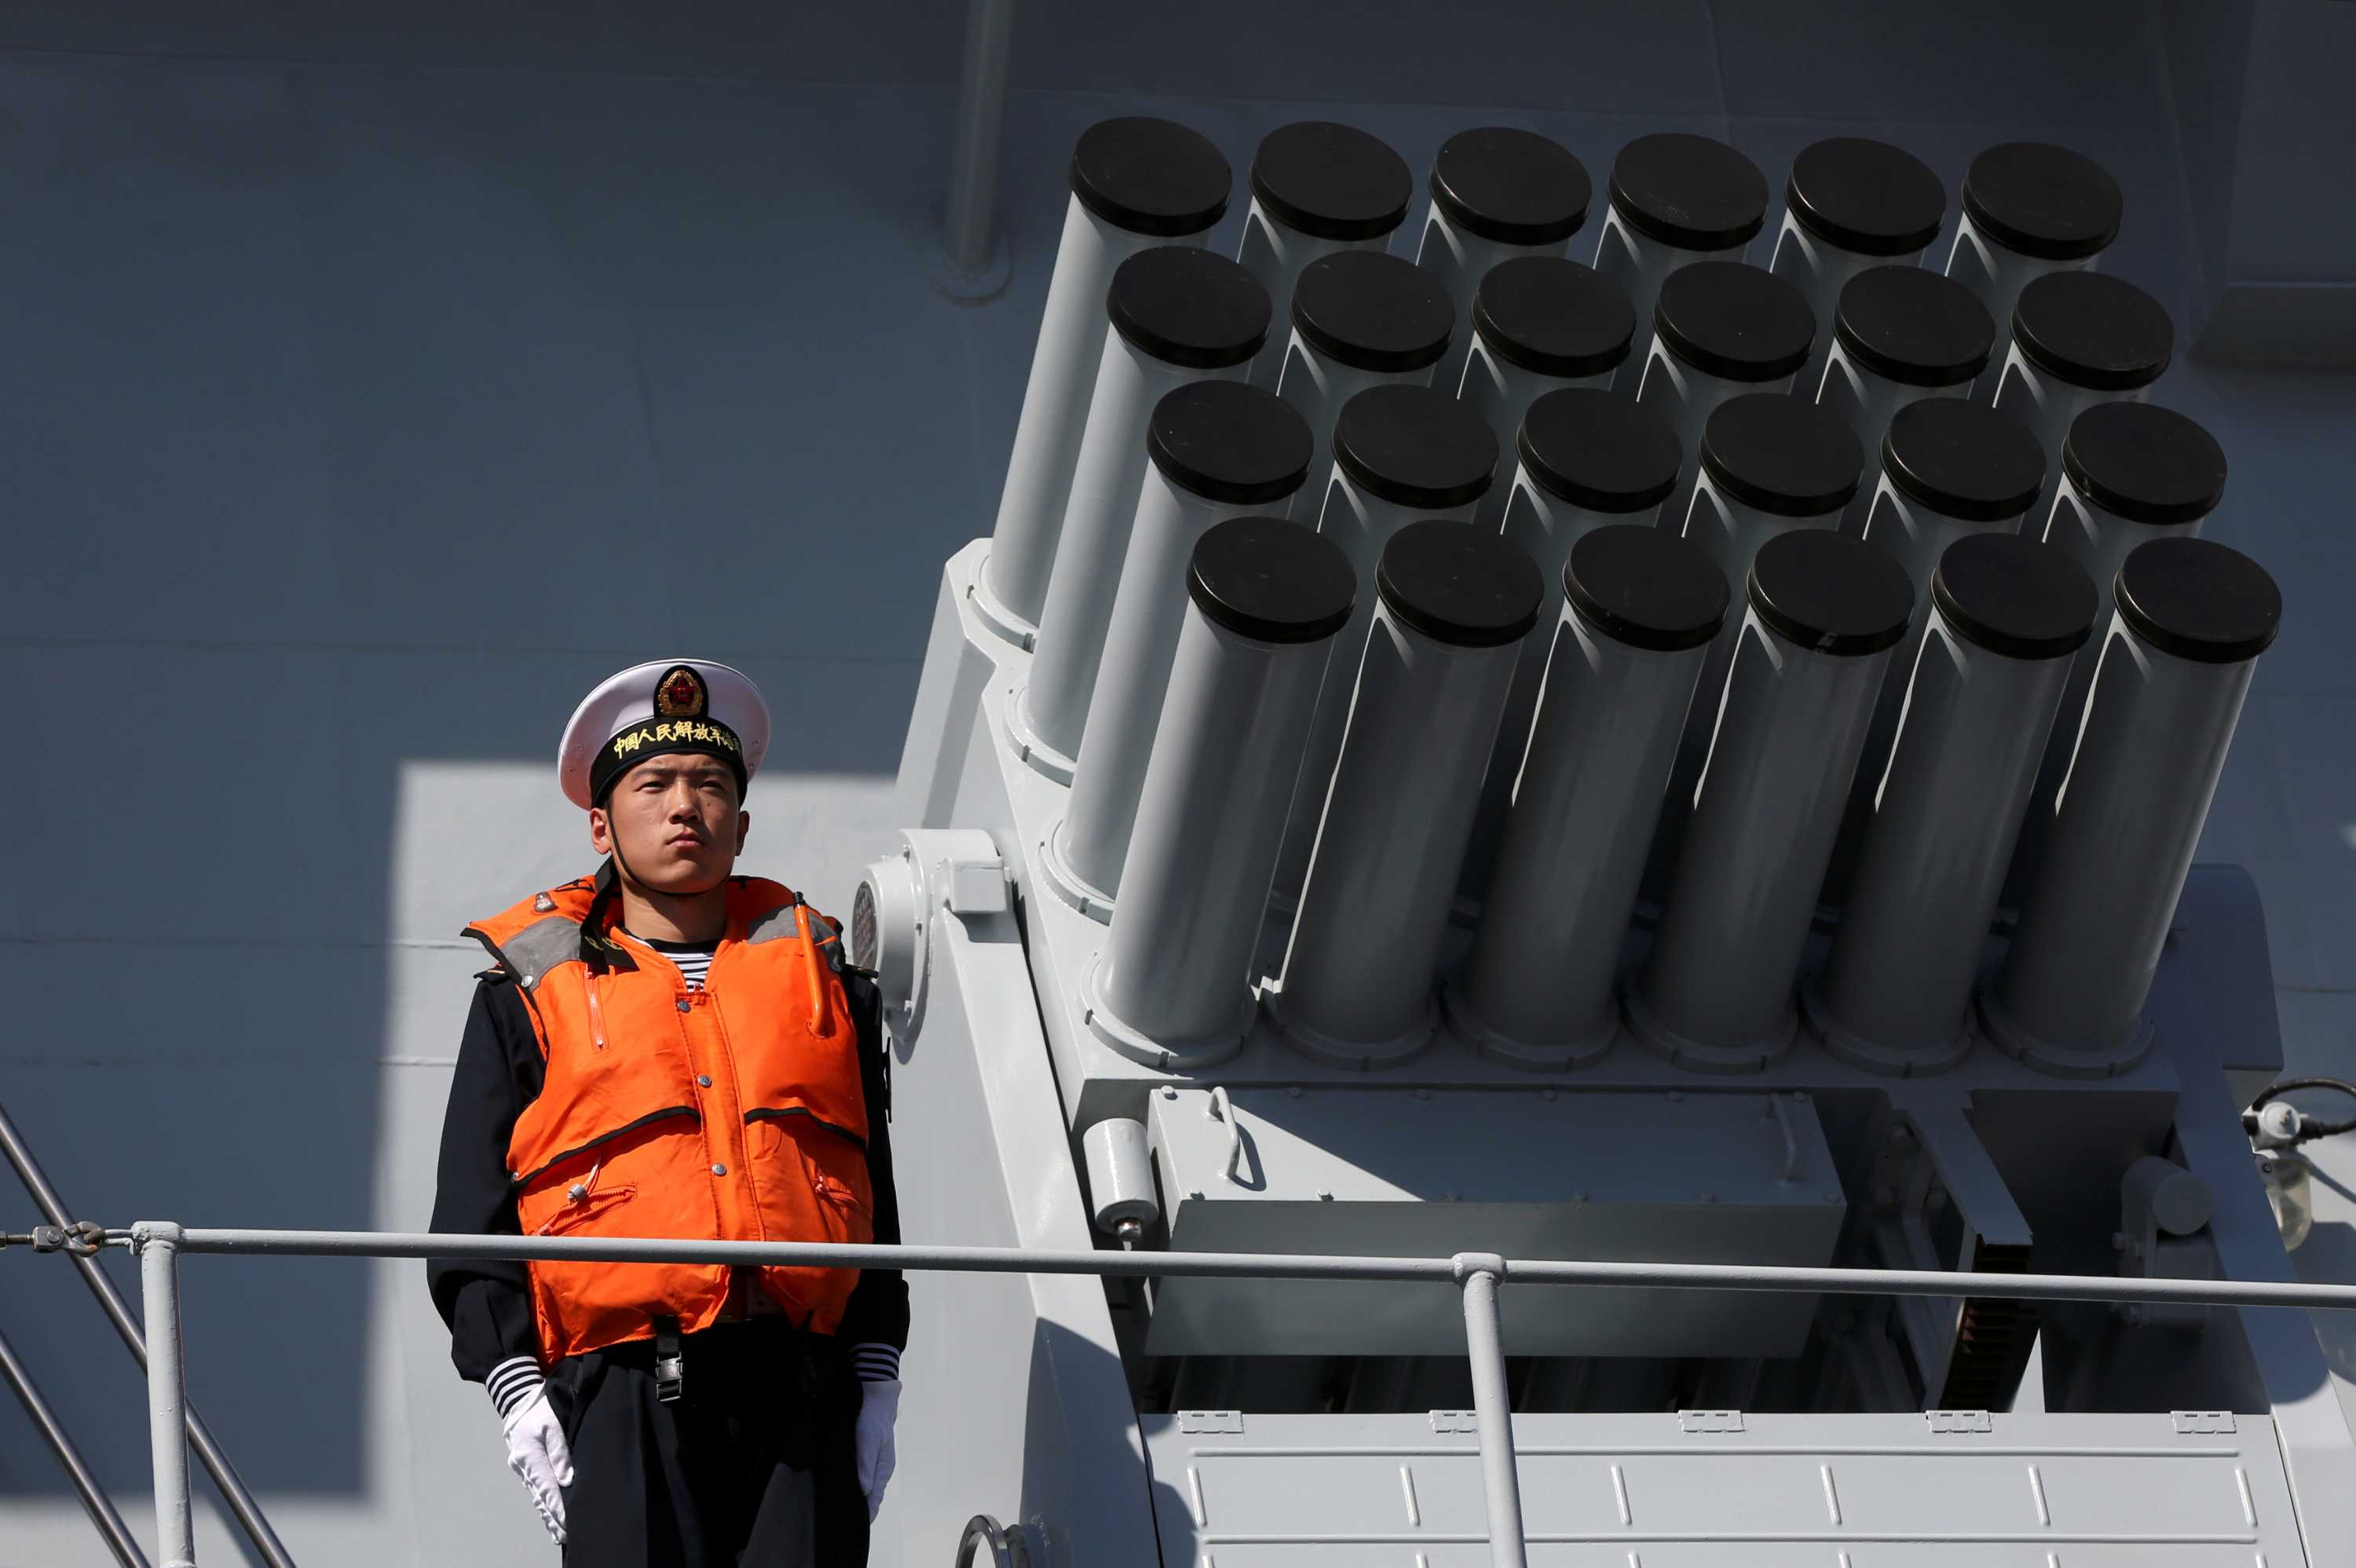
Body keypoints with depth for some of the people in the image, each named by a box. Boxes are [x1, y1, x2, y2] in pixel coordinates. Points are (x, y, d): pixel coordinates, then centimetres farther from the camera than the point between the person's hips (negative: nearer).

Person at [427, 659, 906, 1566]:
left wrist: (876, 1381, 11)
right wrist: (517, 1392, -4)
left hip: (805, 1396, 2)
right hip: (628, 1398, -2)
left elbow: (874, 1204, 21)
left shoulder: (818, 977, 21)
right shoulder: (531, 993, 13)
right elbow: (471, 1224, 8)